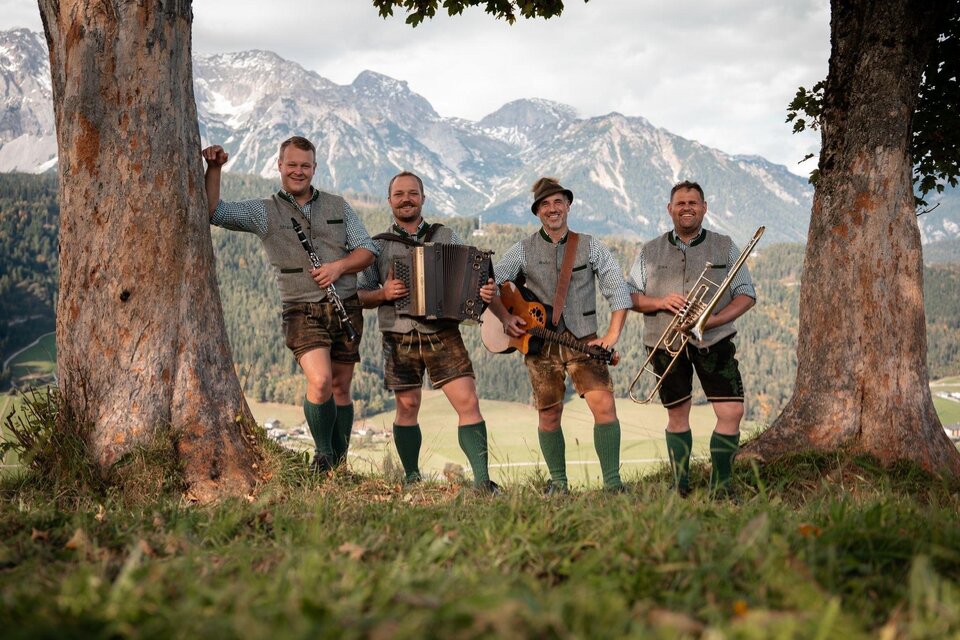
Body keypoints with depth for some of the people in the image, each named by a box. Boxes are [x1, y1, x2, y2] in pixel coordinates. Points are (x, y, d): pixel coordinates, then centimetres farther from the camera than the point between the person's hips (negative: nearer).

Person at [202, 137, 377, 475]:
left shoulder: (337, 206, 13)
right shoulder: (263, 212, 4)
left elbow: (368, 250, 10)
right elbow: (213, 211, -7)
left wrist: (339, 266, -7)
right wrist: (213, 168, -16)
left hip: (346, 308, 3)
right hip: (303, 312, -3)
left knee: (341, 389, 8)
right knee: (320, 382, -22)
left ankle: (340, 463, 23)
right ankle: (322, 456, -1)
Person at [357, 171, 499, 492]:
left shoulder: (445, 237, 11)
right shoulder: (378, 245, 9)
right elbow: (361, 297, 8)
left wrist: (487, 292, -12)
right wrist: (384, 293, -13)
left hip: (443, 334, 0)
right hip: (400, 338, 0)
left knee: (468, 402, -9)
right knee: (407, 407, 5)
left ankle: (482, 481, -7)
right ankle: (412, 478, 20)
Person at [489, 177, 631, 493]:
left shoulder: (590, 247, 5)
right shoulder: (523, 250, 6)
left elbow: (618, 289, 1)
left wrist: (613, 333, -9)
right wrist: (505, 317, -8)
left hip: (583, 340, -1)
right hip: (539, 342, 1)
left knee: (604, 404, -15)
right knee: (549, 415, 5)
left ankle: (612, 482, -8)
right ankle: (558, 481, 22)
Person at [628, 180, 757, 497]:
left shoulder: (725, 247, 7)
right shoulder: (650, 252, 10)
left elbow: (747, 295, 3)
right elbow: (629, 296, 7)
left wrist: (712, 320, -13)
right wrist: (660, 302, -13)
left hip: (714, 341, -1)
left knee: (731, 412, -10)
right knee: (677, 415, 8)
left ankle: (720, 489, 1)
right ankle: (680, 489, 19)